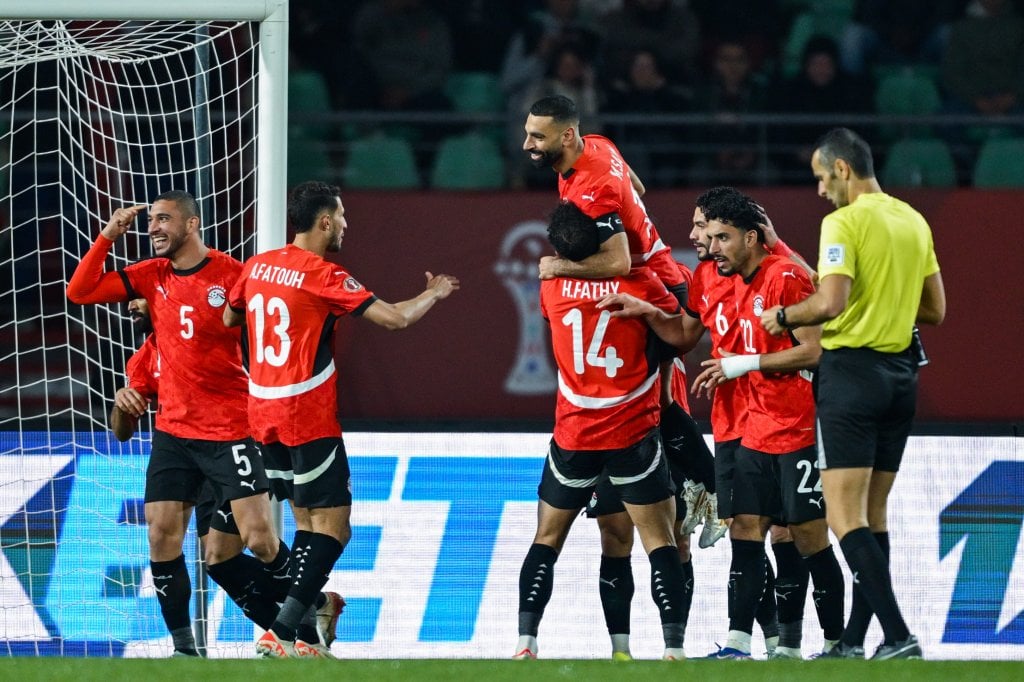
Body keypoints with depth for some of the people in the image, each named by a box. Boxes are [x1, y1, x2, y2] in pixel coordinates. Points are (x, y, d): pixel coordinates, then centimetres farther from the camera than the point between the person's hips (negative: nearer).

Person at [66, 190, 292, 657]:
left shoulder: (231, 274, -8)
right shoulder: (151, 276, 7)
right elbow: (79, 292, 6)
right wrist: (107, 238, -2)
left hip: (229, 430, -5)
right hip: (173, 430, 5)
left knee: (260, 541, -10)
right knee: (161, 535, -4)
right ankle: (184, 647, 4)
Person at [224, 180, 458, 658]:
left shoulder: (257, 266, 7)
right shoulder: (324, 276, -13)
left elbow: (230, 318, 24)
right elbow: (395, 318, -14)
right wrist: (434, 294, 4)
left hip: (263, 416, 8)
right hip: (308, 419, -8)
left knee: (307, 522, 16)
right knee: (333, 528, -5)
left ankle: (298, 631, 11)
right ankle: (279, 635, -15)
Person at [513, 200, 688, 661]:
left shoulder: (552, 286, -1)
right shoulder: (638, 282, -9)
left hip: (573, 434, 2)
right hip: (634, 433, -2)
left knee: (547, 539, 13)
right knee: (658, 538, 2)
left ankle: (525, 642, 5)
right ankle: (674, 645, -7)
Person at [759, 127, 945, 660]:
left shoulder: (844, 221, -12)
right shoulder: (914, 222, 11)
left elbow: (830, 302, -22)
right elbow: (935, 310, 15)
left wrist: (784, 317, -5)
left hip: (851, 370, -8)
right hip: (901, 372, 8)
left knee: (845, 515, -9)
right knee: (873, 512, 14)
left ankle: (898, 636, -21)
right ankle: (854, 640, 19)